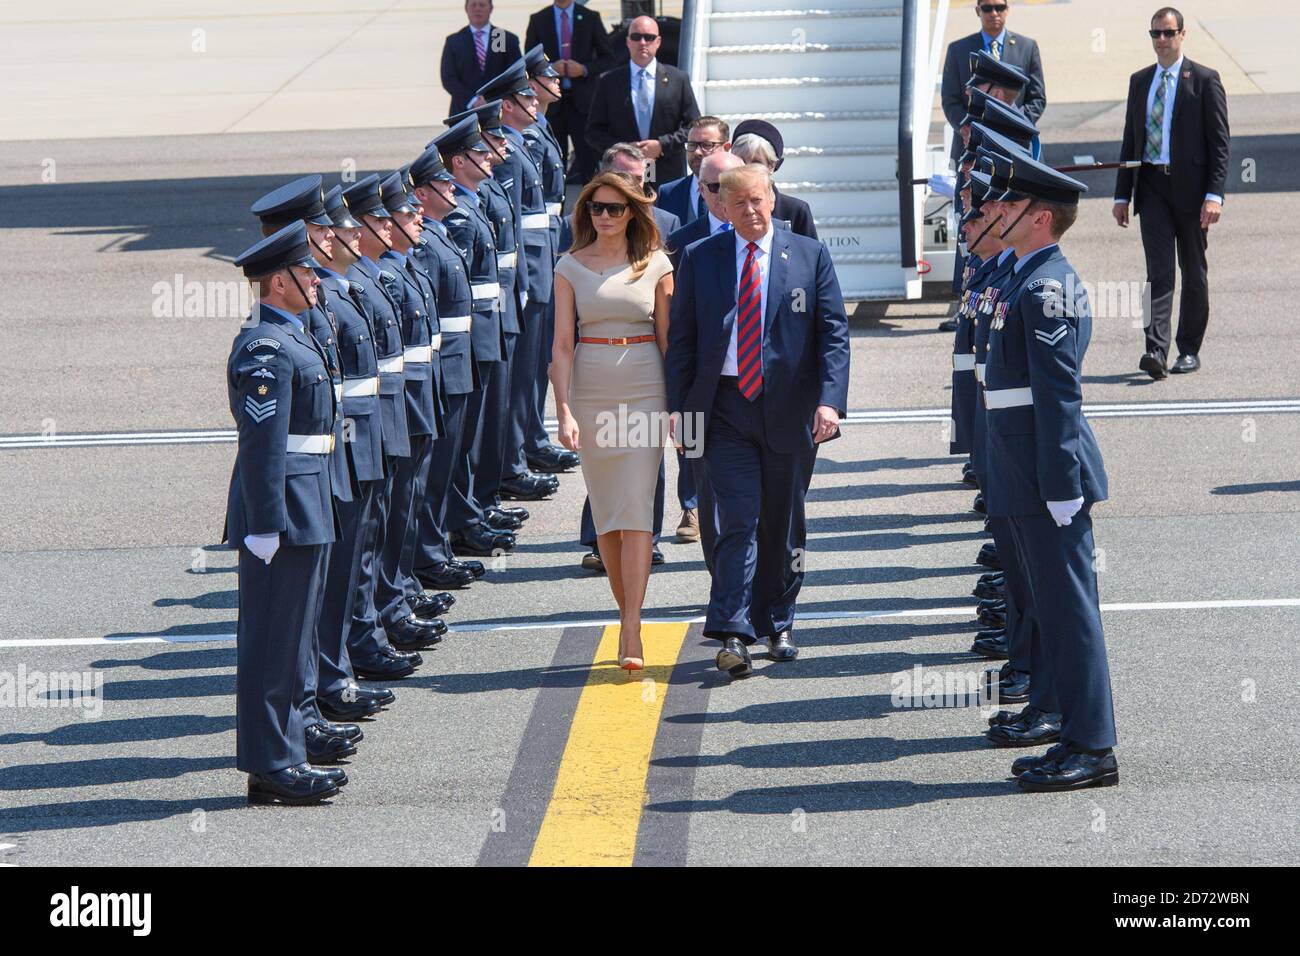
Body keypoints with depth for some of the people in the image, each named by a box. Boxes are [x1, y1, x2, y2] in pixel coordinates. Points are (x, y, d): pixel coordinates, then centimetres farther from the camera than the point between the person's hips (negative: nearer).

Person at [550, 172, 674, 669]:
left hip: (643, 390, -2)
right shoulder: (570, 268, 4)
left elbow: (667, 337, 6)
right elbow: (563, 343, 0)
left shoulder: (655, 265, 3)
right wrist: (564, 410, -9)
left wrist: (677, 406, 3)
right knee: (604, 514, 7)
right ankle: (627, 614, 21)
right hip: (591, 390, 2)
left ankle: (631, 635, -14)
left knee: (636, 509, -10)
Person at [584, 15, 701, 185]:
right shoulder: (608, 82, 8)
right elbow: (594, 131, 8)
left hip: (669, 177, 0)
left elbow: (694, 127, 6)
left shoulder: (678, 80, 8)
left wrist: (661, 145, -8)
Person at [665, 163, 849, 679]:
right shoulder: (699, 259, 5)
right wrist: (683, 411, -1)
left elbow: (834, 333, -1)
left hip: (789, 407, 1)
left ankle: (777, 624, 25)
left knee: (783, 524, 10)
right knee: (738, 521, -10)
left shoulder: (810, 256, 3)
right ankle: (732, 636, -14)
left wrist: (830, 400, -13)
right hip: (725, 409, -1)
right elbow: (681, 339, 6)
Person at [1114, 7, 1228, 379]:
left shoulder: (1204, 80, -2)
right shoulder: (1139, 81, 12)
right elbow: (1130, 140, 16)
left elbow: (1219, 142, -5)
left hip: (1190, 187, -3)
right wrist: (1122, 194, 10)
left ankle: (1189, 351, 16)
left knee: (1193, 273, 7)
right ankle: (1156, 351, -17)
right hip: (1152, 185, 3)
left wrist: (1214, 195, -15)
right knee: (1159, 271, -8)